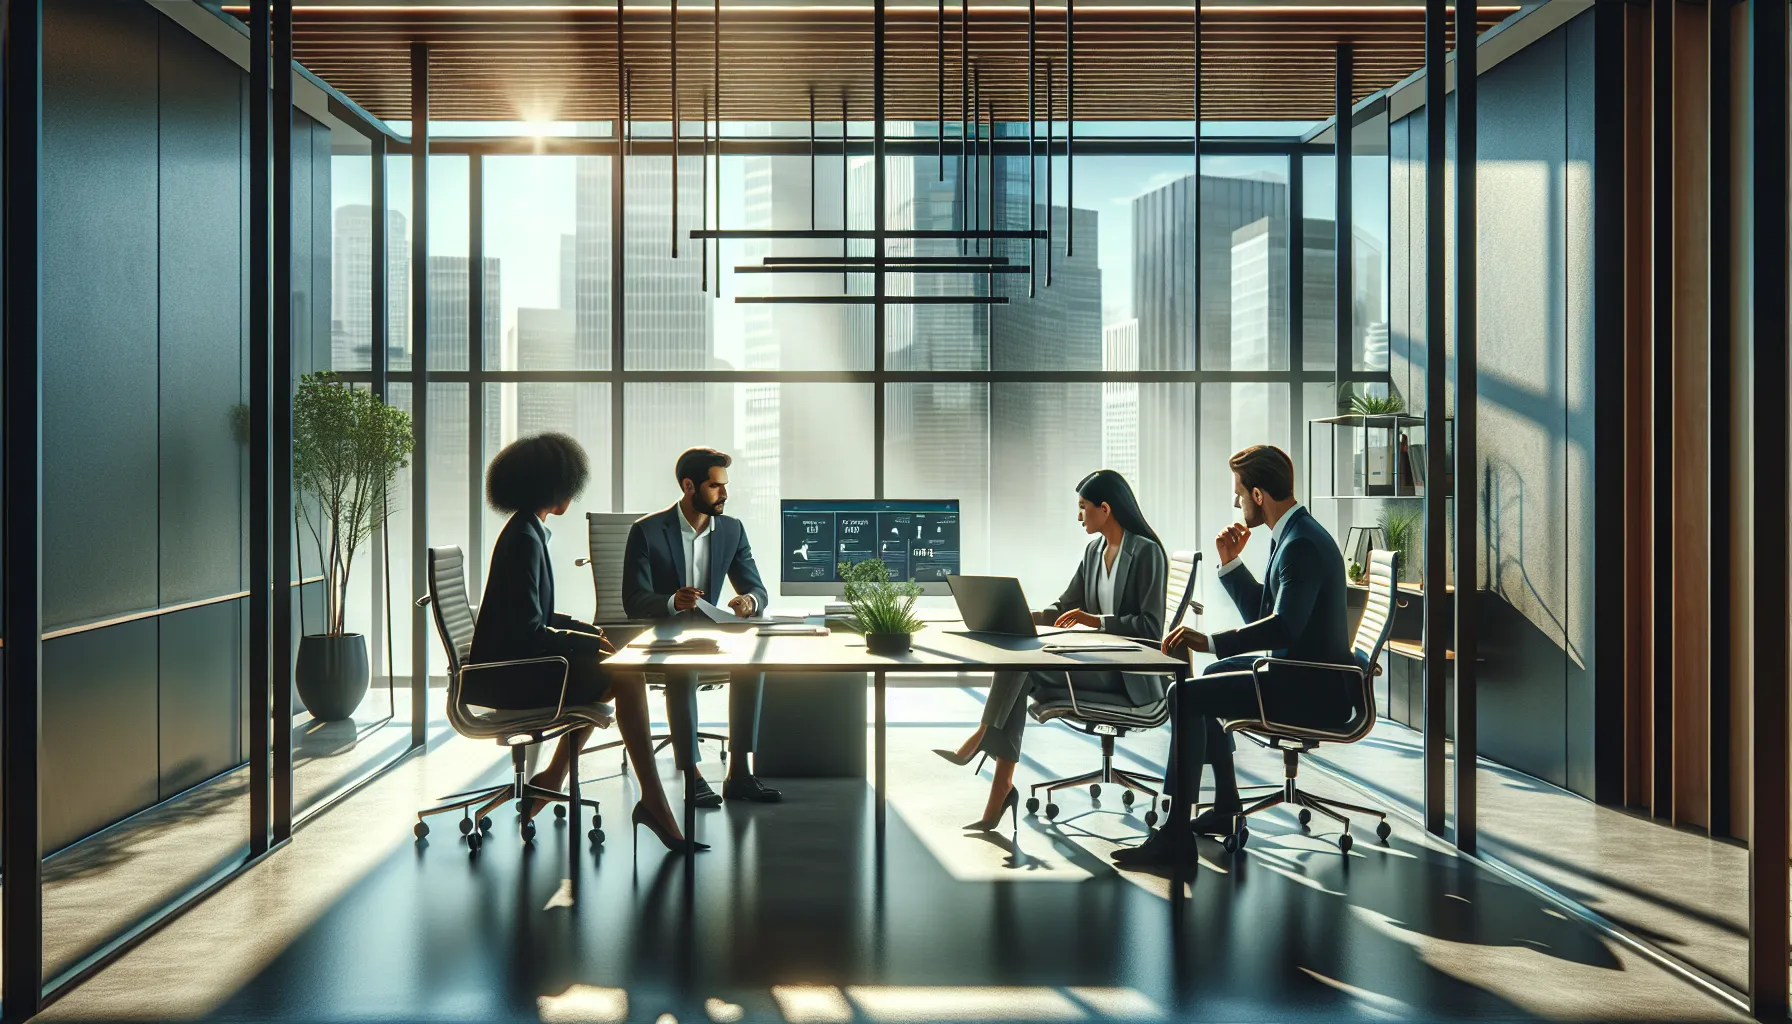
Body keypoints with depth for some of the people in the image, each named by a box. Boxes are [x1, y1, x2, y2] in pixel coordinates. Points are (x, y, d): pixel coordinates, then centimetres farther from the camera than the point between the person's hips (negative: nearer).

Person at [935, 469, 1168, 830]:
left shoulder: (1146, 552, -11)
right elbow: (1065, 605, 15)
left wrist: (1097, 620, -21)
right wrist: (1028, 616, -3)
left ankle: (981, 738, -7)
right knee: (1016, 661, -20)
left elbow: (1151, 626, -15)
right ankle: (1002, 787, -21)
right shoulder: (1094, 550, 14)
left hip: (1129, 672, -7)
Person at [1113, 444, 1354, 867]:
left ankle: (1173, 834, -16)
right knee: (1209, 676, 28)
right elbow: (1261, 613, 18)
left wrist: (1210, 641, -38)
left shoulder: (1302, 545, -21)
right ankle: (1226, 808, 31)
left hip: (1311, 689, -12)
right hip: (1300, 673, 12)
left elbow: (1282, 626, -34)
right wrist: (1230, 563, 8)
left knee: (1186, 696, -20)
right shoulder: (1295, 535, 12)